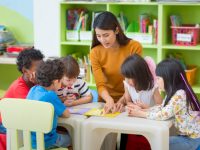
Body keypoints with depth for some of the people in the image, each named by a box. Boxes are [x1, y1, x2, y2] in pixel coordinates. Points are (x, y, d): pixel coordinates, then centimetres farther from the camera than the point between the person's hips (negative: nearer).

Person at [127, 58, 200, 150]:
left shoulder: (179, 95, -25)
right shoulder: (173, 93, 6)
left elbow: (163, 115, -25)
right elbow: (161, 108, 6)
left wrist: (140, 114, -16)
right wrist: (141, 110, -7)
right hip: (186, 135, 8)